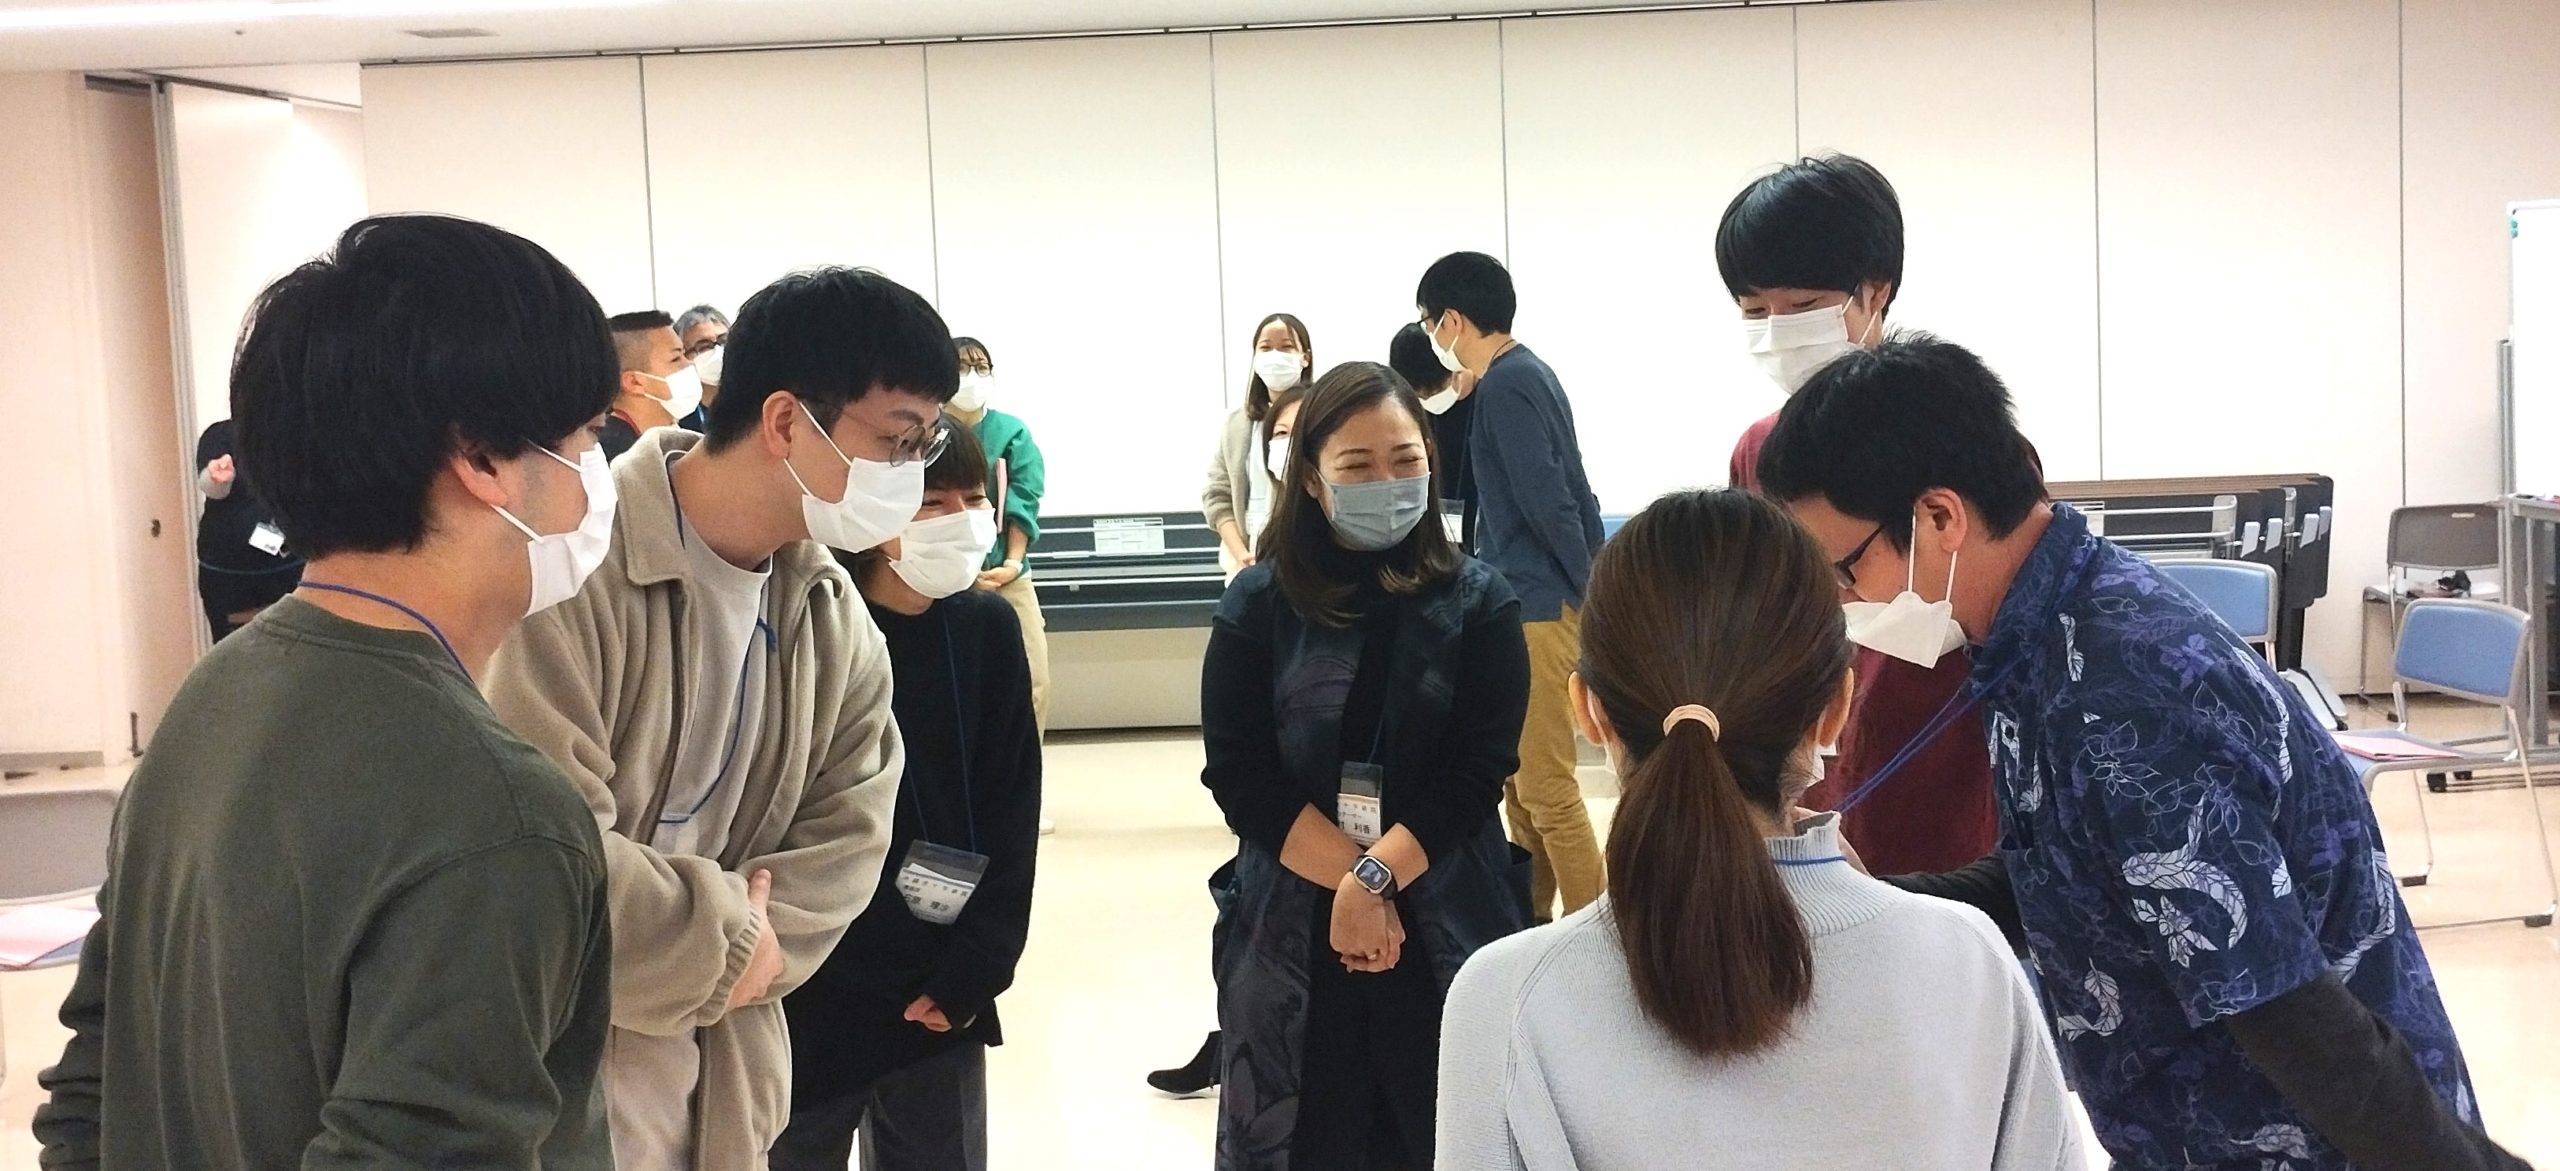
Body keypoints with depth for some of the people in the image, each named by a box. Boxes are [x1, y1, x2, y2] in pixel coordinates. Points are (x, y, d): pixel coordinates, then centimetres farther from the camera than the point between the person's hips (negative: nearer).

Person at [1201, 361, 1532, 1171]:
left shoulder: (1478, 603, -1)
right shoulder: (1258, 604, 0)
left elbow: (1479, 771, -8)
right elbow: (1239, 775, -6)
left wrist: (1374, 878, -18)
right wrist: (1348, 879, -15)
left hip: (1448, 928, 0)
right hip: (1291, 927, 0)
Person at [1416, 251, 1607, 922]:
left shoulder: (1504, 386, -16)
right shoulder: (1526, 374, 14)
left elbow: (1549, 503, -20)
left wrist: (1595, 598, -15)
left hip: (1538, 607, -10)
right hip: (1530, 600, 10)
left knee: (1546, 786, -6)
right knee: (1522, 778, 16)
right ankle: (1531, 919, 25)